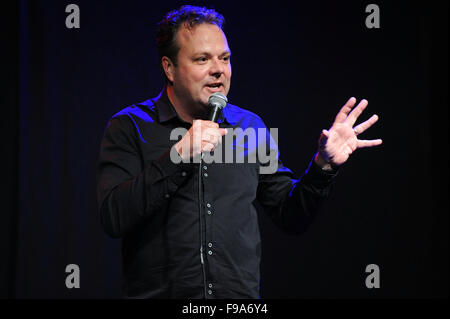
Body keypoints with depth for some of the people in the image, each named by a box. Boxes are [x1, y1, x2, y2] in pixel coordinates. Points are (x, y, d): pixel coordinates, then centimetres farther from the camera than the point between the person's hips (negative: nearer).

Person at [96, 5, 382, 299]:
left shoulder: (250, 127, 11)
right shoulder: (130, 126, -1)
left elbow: (291, 216, 14)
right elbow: (114, 219, -14)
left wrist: (323, 166, -1)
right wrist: (178, 157, -19)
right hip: (159, 292, -3)